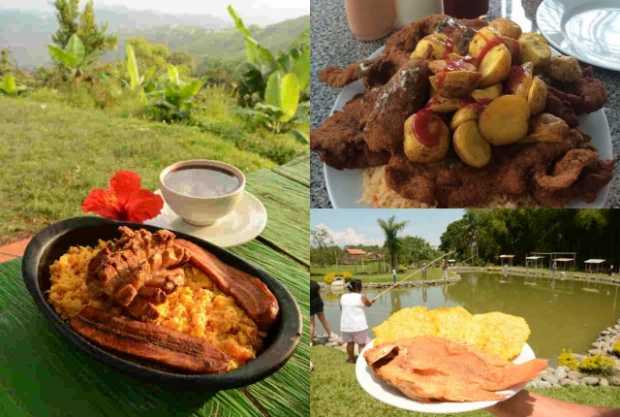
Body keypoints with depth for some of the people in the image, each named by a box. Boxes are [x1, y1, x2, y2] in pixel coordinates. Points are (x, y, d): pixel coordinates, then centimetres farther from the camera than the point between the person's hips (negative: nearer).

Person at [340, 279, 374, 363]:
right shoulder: (361, 297, -8)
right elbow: (369, 304, 11)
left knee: (350, 342, 19)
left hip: (346, 325, 5)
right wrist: (372, 302, 32)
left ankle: (351, 359, 31)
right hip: (359, 325, -5)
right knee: (361, 343, 5)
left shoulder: (343, 297, 3)